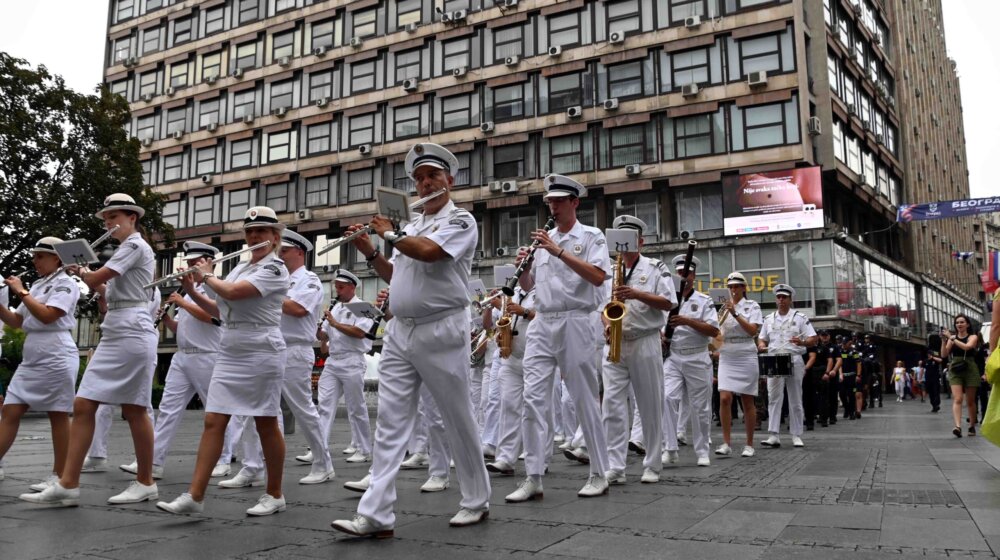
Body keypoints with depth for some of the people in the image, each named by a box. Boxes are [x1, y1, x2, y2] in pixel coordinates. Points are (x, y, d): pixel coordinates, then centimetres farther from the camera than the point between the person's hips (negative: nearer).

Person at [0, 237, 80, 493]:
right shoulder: (37, 286, 18)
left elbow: (47, 316, -18)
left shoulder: (66, 284, -5)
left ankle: (59, 476, 3)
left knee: (58, 416, -2)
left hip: (56, 358, -8)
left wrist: (21, 292, -11)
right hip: (31, 358, 8)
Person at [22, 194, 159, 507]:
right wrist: (99, 287, 11)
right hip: (112, 335, 9)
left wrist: (83, 274, 8)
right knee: (83, 405, 0)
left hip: (133, 335, -9)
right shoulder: (124, 251, 23)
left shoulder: (136, 246, -6)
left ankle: (145, 483, 8)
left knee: (133, 410, -3)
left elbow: (97, 278, -12)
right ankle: (68, 485, 0)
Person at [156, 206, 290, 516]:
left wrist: (207, 275, -3)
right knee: (213, 422, 0)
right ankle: (195, 496, 1)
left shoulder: (275, 268, -9)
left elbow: (232, 293, -21)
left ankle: (275, 495, 14)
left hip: (261, 354, -7)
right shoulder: (239, 268, 16)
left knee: (266, 424, 1)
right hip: (229, 354, 7)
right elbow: (219, 310, 22)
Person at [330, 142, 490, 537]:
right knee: (390, 422, 0)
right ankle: (376, 515, 0)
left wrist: (389, 234, -6)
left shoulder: (460, 220, -3)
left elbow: (428, 252, -21)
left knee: (458, 420, 4)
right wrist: (369, 251, 9)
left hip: (441, 332, -6)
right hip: (399, 332, 7)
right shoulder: (411, 227, 19)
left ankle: (477, 501, 21)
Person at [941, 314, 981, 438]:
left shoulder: (973, 337, 3)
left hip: (970, 370, -1)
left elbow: (967, 347, -19)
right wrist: (944, 341, -8)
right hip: (955, 371, 1)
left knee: (970, 401, 7)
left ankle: (972, 426, 21)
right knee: (957, 399, -13)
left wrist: (951, 338, -18)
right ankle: (958, 426, -26)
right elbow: (944, 355, 3)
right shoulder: (952, 338, 9)